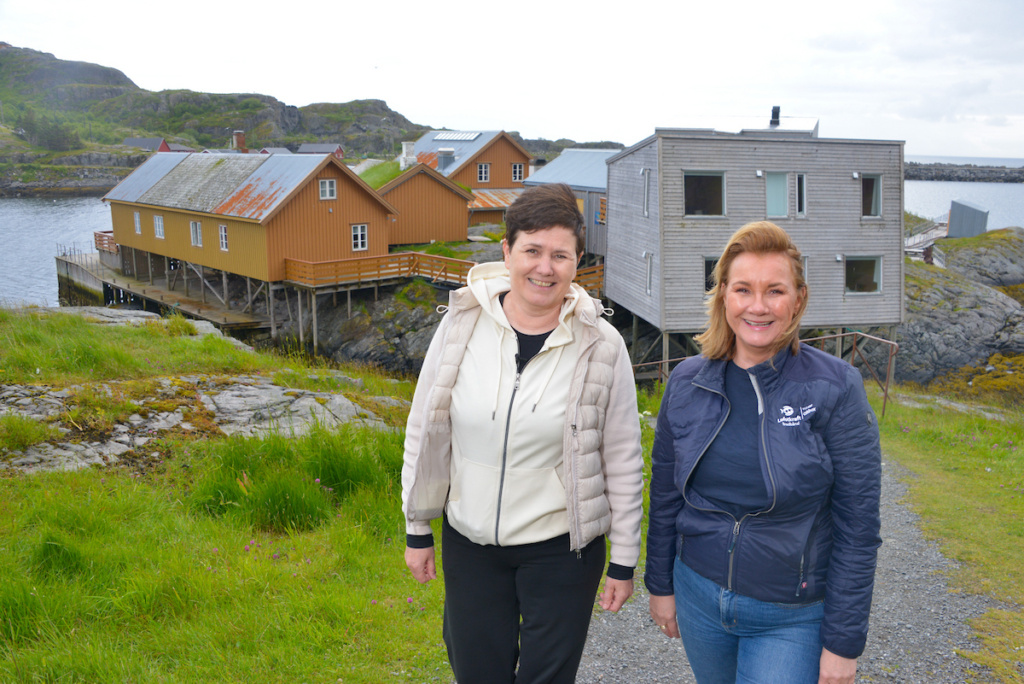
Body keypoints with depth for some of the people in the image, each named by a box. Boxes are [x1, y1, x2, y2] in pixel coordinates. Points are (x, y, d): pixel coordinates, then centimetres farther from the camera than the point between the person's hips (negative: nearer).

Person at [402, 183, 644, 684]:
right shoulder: (463, 322, -6)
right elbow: (424, 431, 3)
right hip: (469, 543, 2)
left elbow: (623, 462, -3)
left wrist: (624, 562, 0)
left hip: (561, 548, -2)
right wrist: (418, 529, 6)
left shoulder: (601, 346, -10)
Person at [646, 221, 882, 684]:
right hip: (699, 597, 4)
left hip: (792, 618, -3)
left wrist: (843, 642, -11)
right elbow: (665, 496, 7)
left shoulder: (835, 390, -15)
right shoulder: (687, 382, -4)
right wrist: (660, 584, 10)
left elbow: (857, 527, -12)